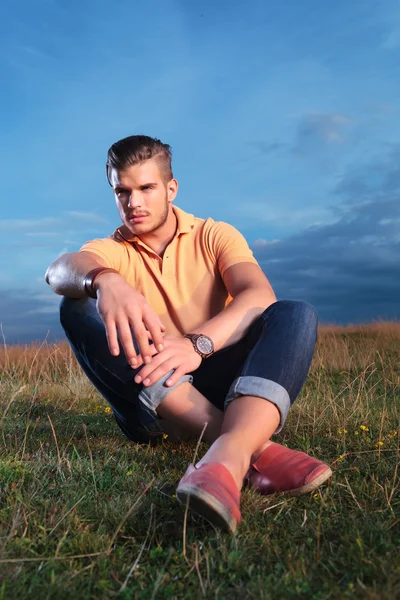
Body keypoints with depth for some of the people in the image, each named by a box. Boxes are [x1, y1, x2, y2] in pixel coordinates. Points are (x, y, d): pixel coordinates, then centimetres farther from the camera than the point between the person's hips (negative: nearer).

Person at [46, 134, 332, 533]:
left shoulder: (215, 236, 4)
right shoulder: (113, 249, 5)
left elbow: (260, 296, -17)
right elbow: (59, 271, -20)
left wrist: (198, 344, -37)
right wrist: (104, 281, -45)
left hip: (218, 386, 0)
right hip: (149, 398, 1)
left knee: (295, 314, -21)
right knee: (77, 309, -22)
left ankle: (230, 452, -51)